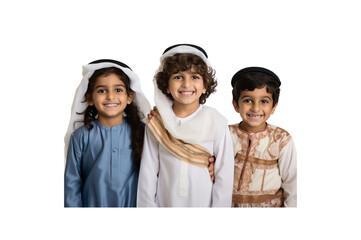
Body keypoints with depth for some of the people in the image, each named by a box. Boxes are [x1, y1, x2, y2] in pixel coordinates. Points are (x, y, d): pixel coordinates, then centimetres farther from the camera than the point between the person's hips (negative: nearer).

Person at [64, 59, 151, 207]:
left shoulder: (140, 132, -6)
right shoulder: (81, 136, -8)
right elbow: (72, 183, -3)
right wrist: (73, 206, -5)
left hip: (132, 203, 1)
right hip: (92, 203, -1)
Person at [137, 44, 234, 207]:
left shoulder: (217, 124, -10)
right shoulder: (156, 123, -6)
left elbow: (224, 176, -7)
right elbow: (147, 174, -2)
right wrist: (147, 205, -3)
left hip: (204, 203, -1)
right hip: (165, 203, 1)